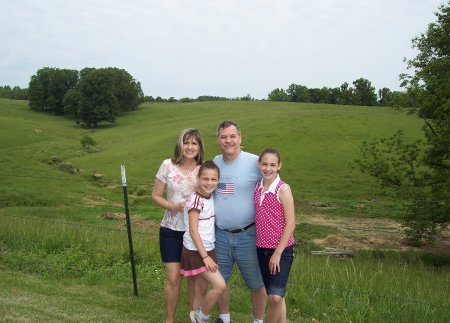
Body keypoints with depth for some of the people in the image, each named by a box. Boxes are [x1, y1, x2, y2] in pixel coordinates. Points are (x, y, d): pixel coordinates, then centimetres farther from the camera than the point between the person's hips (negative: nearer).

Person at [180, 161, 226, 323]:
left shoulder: (210, 197, 5)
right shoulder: (195, 200, -18)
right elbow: (193, 231, -18)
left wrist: (208, 254, 4)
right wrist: (205, 256, -18)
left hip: (207, 249, 8)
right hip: (196, 252, -8)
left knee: (200, 289, 13)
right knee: (219, 285, -12)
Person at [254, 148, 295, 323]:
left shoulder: (283, 189, -13)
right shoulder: (257, 187, 3)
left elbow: (290, 224, -13)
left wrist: (277, 253, -14)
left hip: (281, 250, -5)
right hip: (261, 249, 5)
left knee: (276, 297, -13)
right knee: (274, 295, 14)